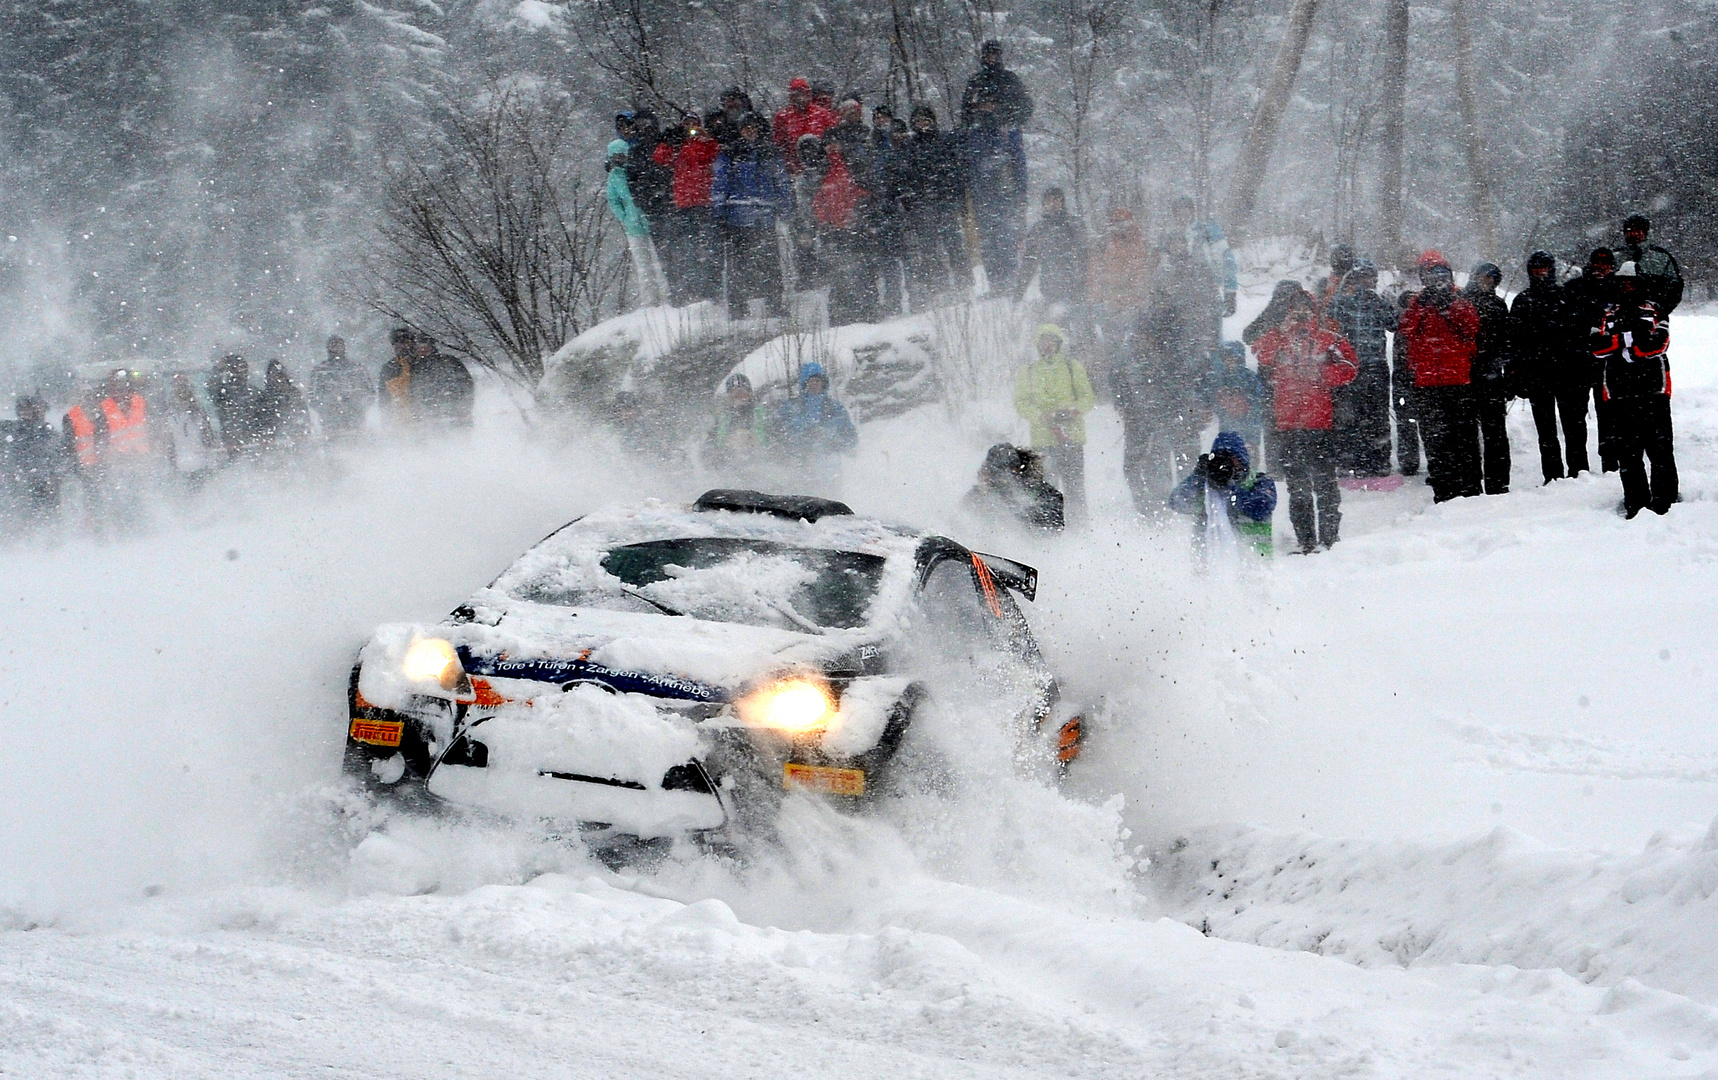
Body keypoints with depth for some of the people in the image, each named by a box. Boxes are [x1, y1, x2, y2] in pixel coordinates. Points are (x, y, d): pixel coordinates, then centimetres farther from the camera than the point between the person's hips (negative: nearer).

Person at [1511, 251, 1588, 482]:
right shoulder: (1522, 302, 10)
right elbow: (1515, 342, 7)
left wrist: (1586, 371, -1)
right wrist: (1518, 376, 0)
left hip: (1569, 372, -1)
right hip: (1536, 374, 1)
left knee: (1574, 424, -1)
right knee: (1546, 430, 3)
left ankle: (1578, 470, 6)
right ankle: (1553, 476, 6)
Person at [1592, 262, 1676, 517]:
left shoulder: (1654, 311, 8)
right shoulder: (1608, 314, 16)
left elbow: (1659, 343, -9)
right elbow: (1598, 347, 0)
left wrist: (1628, 348, -11)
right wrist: (1627, 338, -13)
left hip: (1653, 390, -3)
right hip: (1619, 391, 3)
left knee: (1660, 448, -4)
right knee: (1627, 451, 4)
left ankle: (1665, 499, 2)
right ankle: (1635, 502, 11)